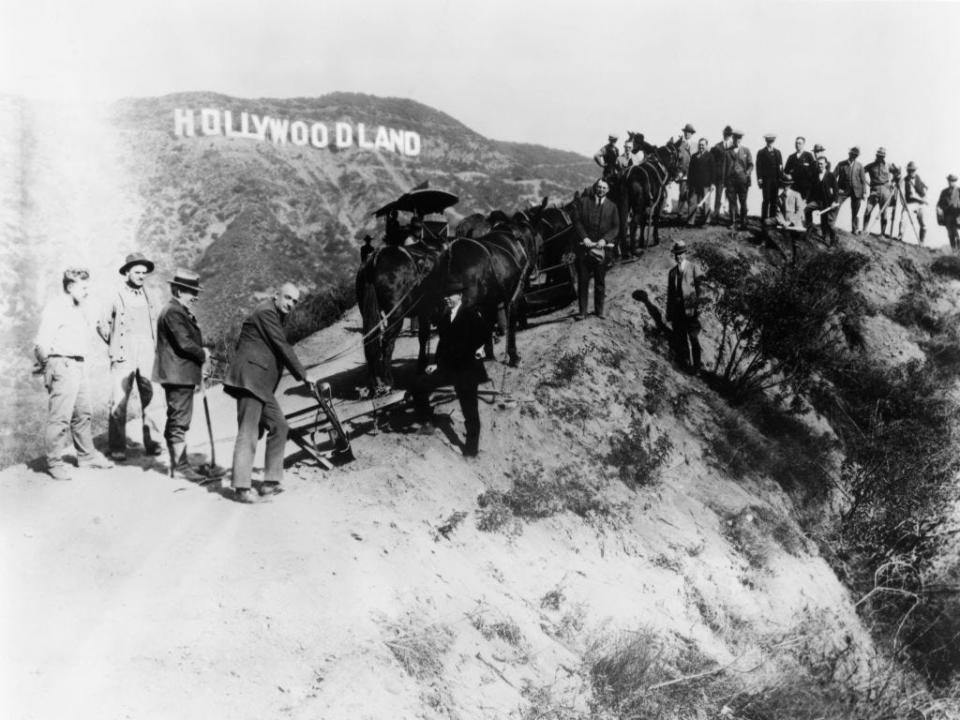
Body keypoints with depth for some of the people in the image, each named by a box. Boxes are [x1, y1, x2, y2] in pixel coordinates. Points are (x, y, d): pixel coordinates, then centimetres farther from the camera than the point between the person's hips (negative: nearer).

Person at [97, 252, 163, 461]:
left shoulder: (149, 297, 10)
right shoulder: (117, 297, 0)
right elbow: (102, 324, 9)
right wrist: (114, 345, 8)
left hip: (147, 357, 3)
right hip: (123, 358, -3)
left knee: (150, 400, -1)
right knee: (119, 403, -4)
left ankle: (152, 443, 8)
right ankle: (117, 448, 4)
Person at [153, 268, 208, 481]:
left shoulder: (181, 312, 18)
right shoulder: (173, 312, -16)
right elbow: (184, 343, -22)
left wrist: (201, 354, 5)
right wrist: (203, 354, -7)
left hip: (181, 375, 11)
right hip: (178, 375, -11)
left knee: (176, 421, 16)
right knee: (179, 421, -6)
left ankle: (178, 464, 24)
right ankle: (180, 466, -2)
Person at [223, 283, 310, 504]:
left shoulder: (277, 316, 21)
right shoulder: (266, 312, -11)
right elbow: (282, 348, -12)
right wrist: (303, 375, -6)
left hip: (262, 384, 11)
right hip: (250, 379, -11)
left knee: (279, 426, 10)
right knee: (248, 433, -11)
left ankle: (271, 481, 15)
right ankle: (241, 488, -9)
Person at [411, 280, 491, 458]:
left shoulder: (470, 314, -9)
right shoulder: (444, 317, 11)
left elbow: (485, 332, -15)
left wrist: (472, 350, -11)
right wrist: (437, 363, 11)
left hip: (466, 369, -6)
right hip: (447, 366, 6)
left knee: (469, 409, 0)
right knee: (419, 386, 0)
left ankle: (471, 447, 11)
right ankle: (427, 423, 13)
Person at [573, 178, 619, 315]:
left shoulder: (612, 207, 8)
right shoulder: (584, 202, 4)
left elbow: (615, 227, 4)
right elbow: (576, 220, -1)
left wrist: (605, 239, -12)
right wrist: (584, 237, -12)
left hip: (601, 247, 1)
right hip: (584, 246, -1)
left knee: (600, 281, 8)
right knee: (582, 280, 1)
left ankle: (599, 310, 19)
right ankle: (582, 311, 8)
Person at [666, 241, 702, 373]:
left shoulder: (692, 268, -2)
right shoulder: (672, 272, 10)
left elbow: (697, 288, -3)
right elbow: (669, 293, 13)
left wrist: (697, 306, -10)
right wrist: (669, 313, 10)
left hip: (690, 309, -4)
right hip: (677, 311, 4)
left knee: (693, 337, -3)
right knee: (679, 338, 8)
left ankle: (696, 364, 7)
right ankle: (684, 362, 20)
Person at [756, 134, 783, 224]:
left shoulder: (777, 152, 16)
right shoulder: (761, 153, 5)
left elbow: (781, 166, 14)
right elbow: (758, 166, -1)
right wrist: (759, 179, -10)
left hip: (776, 180, 4)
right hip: (766, 179, -4)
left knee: (774, 201, 2)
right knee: (766, 200, -7)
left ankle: (772, 219, 7)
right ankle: (763, 219, -3)